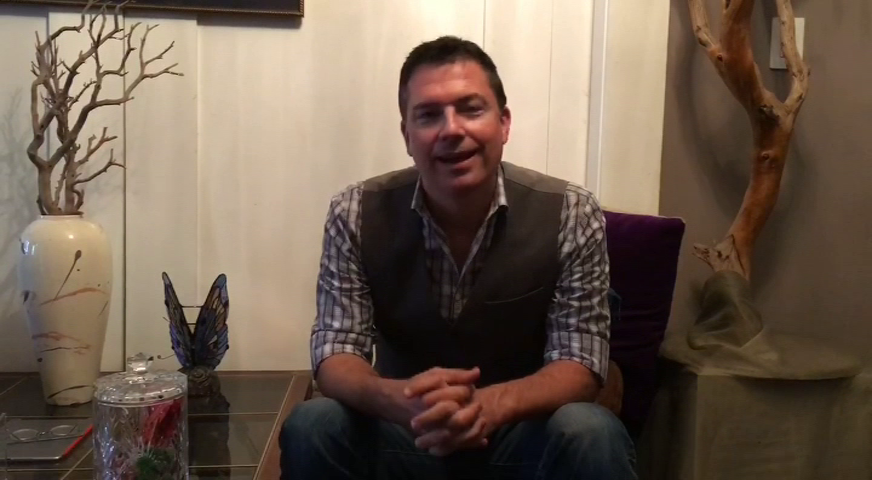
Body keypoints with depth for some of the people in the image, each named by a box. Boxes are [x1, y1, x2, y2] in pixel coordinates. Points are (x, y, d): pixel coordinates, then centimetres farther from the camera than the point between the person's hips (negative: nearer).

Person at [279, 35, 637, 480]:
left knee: (591, 435, -32)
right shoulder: (356, 214, -11)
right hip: (407, 436, 2)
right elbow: (335, 356, -12)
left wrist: (492, 404, -37)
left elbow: (580, 365, -15)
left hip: (523, 433, -1)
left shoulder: (571, 215, -14)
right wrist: (395, 398, -37)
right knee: (312, 427, -26)